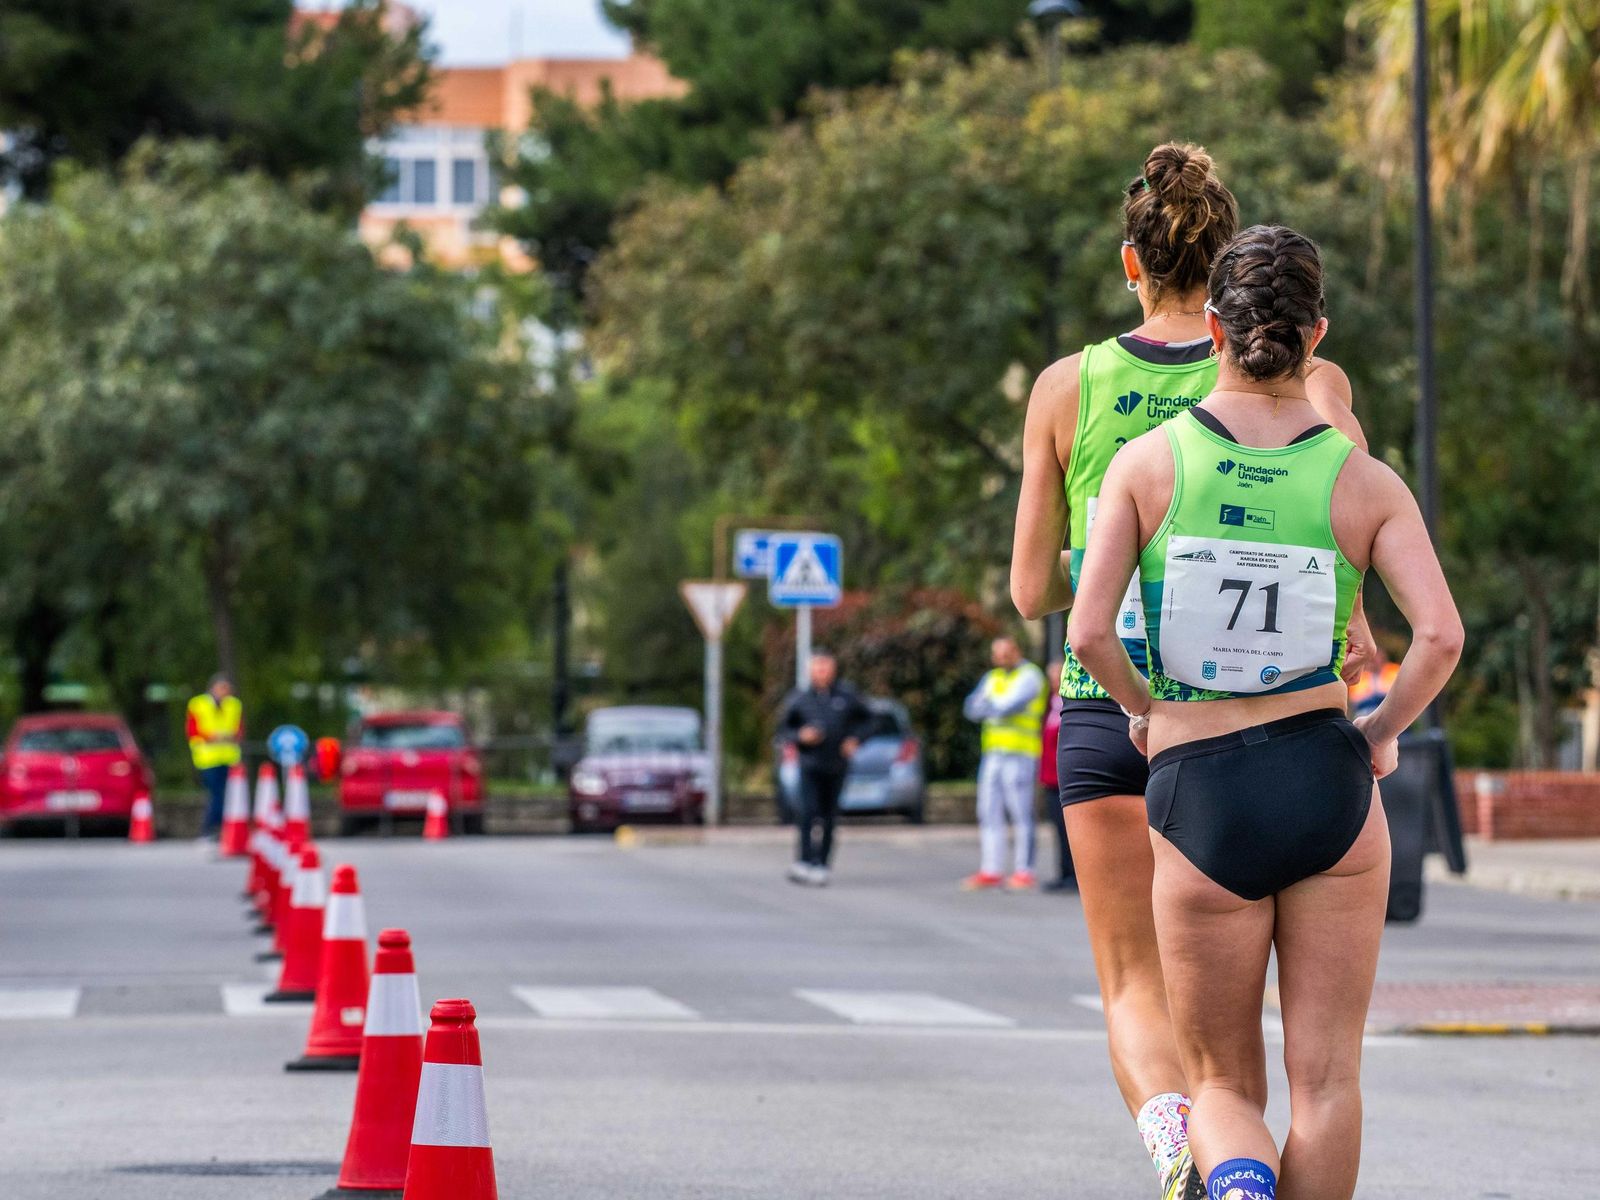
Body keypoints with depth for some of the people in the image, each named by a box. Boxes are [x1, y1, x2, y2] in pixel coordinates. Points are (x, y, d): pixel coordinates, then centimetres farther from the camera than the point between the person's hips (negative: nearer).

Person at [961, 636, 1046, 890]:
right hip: (993, 752, 7)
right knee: (989, 812, 4)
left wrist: (988, 707, 2)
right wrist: (997, 707, -8)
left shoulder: (1029, 676, -2)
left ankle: (1023, 871, -7)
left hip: (1019, 754, -7)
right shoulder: (993, 677, 20)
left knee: (1020, 813, -8)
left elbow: (1009, 706, -14)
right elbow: (972, 708, 11)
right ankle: (990, 871, 7)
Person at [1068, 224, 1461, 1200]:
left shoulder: (1148, 463, -3)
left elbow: (1089, 632, -9)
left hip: (1199, 796, 0)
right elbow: (1442, 636, -12)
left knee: (1223, 1087, 10)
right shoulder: (1366, 483, -2)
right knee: (1325, 1078, 10)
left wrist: (1143, 709, 10)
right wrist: (1382, 734, 5)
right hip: (1328, 784, 0)